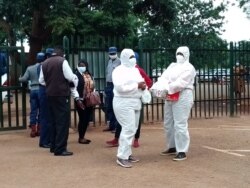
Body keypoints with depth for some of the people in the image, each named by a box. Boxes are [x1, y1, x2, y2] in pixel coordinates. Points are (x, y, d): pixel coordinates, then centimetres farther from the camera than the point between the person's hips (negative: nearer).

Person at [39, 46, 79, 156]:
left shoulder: (44, 63, 9)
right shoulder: (62, 61, -9)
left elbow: (41, 80, 14)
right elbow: (70, 77, -9)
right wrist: (75, 80, 11)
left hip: (50, 95, 7)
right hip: (62, 94, -6)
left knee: (53, 120, 15)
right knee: (63, 121, -3)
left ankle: (53, 146, 23)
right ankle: (60, 149, -5)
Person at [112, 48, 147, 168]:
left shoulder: (135, 70, 16)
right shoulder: (119, 71, -9)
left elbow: (141, 82, 22)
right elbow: (120, 87, -22)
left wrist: (144, 86, -3)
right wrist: (137, 85, -20)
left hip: (135, 102, 9)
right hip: (124, 103, -8)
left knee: (133, 129, 10)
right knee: (129, 129, -14)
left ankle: (127, 153, 20)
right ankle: (122, 157, -10)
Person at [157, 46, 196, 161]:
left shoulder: (189, 68, -4)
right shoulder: (172, 65, 19)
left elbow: (181, 83, -17)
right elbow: (163, 77, 5)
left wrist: (167, 88, -23)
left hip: (182, 97, -8)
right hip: (170, 97, 8)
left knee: (180, 125, -11)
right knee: (168, 124, 13)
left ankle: (182, 152, -6)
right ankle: (172, 147, 27)